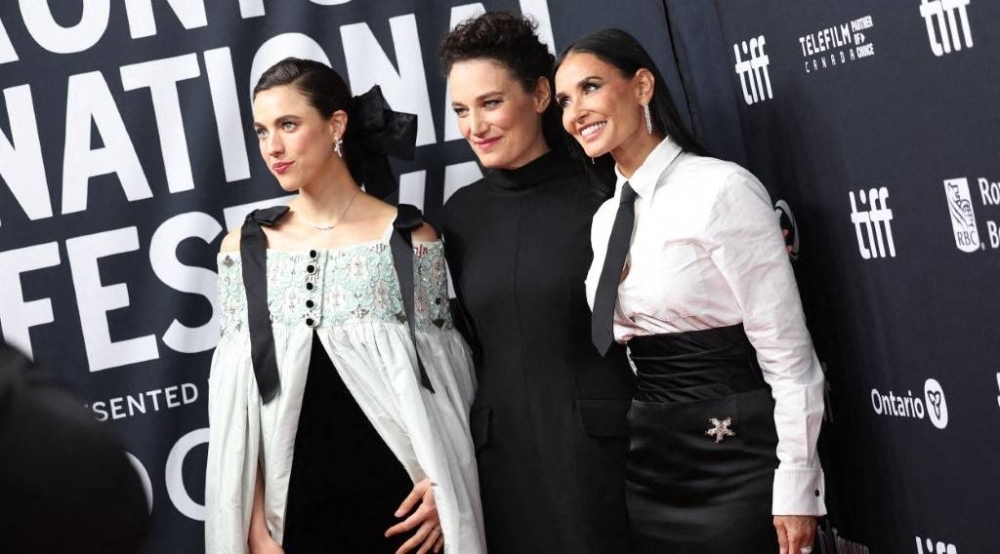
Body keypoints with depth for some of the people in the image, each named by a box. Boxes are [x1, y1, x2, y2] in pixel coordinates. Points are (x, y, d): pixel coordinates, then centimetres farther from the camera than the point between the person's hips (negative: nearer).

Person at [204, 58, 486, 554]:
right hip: (292, 511, 2)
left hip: (397, 509, -1)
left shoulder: (409, 240, -2)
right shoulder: (242, 249, 3)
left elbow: (443, 384, 2)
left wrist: (440, 489, -10)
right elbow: (236, 400, 3)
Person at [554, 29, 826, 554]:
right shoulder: (605, 218, 9)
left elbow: (786, 351, -14)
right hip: (647, 466, 7)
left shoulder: (721, 189, -12)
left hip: (733, 460, -7)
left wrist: (796, 490, -14)